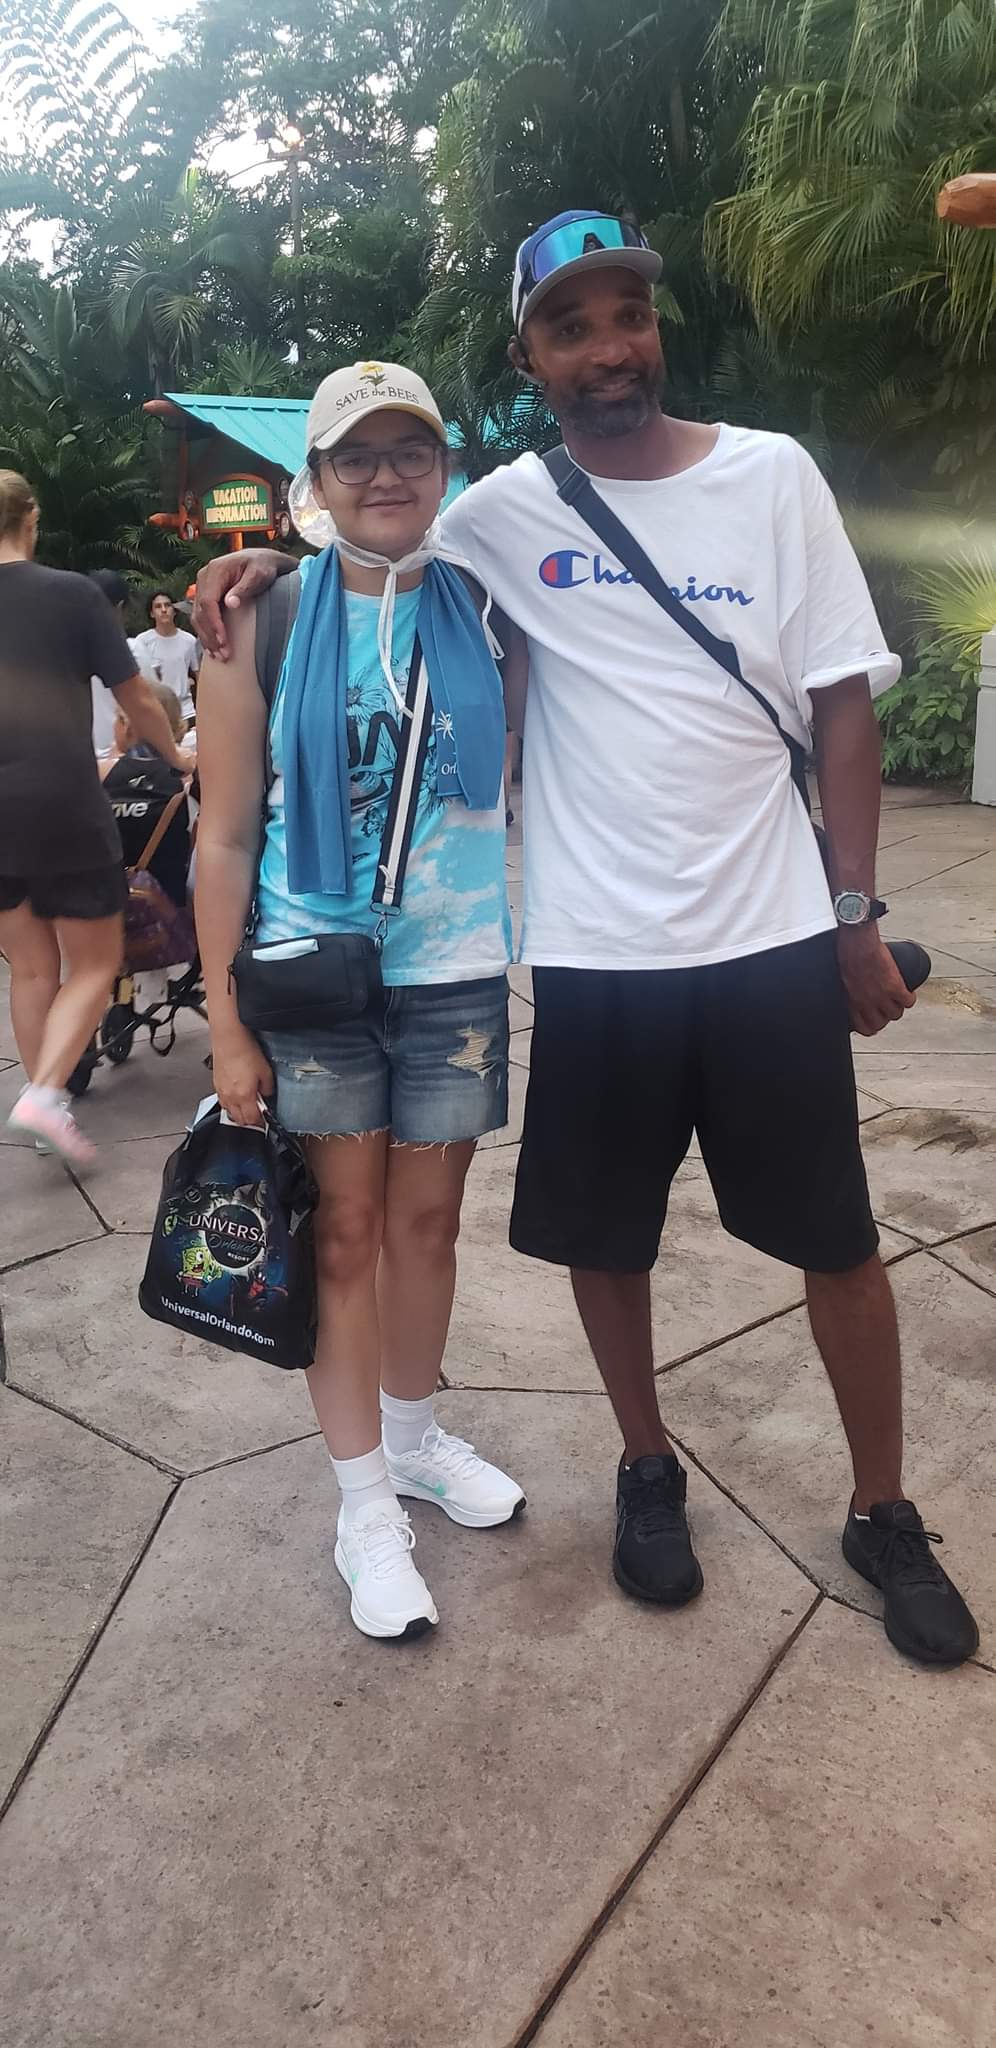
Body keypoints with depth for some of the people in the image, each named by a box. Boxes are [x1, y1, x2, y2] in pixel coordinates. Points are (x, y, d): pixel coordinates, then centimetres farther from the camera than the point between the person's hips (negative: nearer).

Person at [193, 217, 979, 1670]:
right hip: (593, 949, 1)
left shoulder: (773, 475, 0)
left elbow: (842, 703, 2)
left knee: (837, 1237, 9)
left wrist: (857, 915, -2)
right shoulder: (502, 512, 1)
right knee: (602, 1232, 12)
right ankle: (648, 1472, 37)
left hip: (773, 938, 0)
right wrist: (271, 563, -1)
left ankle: (884, 1515, 29)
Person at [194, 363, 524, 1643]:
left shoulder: (485, 611, 3)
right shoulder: (266, 620, -3)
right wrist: (223, 1022, -7)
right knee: (344, 1233, 5)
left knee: (427, 1223, 14)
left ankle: (412, 1437, 37)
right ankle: (366, 1505, 21)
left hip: (456, 972, 2)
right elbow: (226, 836, -4)